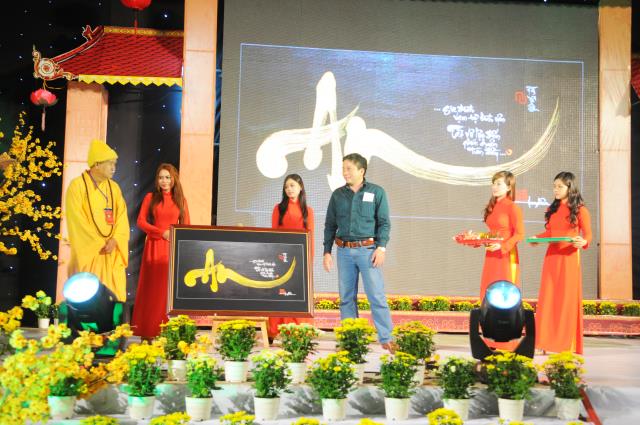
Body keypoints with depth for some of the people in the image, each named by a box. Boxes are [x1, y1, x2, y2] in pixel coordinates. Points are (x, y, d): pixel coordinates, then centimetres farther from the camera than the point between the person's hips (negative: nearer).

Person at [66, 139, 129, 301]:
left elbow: (122, 217, 6)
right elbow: (77, 221, -11)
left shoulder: (114, 188, 12)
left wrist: (114, 240, -11)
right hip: (88, 252, -5)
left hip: (112, 255, 5)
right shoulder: (77, 185, -5)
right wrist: (99, 243, -11)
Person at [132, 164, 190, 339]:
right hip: (154, 246, -1)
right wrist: (161, 233, -12)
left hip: (173, 247, 1)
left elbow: (186, 226, 10)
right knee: (152, 287, -1)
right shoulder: (150, 197, 5)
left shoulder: (180, 200, 9)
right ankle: (149, 332, 2)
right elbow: (141, 221, -1)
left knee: (171, 287, -1)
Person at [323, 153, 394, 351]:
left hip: (367, 250, -3)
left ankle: (386, 339, -4)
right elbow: (330, 225, 15)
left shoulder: (376, 192, 2)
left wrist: (381, 247, -10)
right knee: (346, 297, 7)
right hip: (344, 251, 4)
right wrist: (327, 251, 9)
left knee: (376, 295, -7)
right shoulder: (337, 195, 11)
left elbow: (384, 223, 1)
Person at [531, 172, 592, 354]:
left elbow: (588, 235, -4)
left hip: (569, 258, -5)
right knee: (548, 299, 3)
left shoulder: (580, 210, -4)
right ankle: (549, 342, 9)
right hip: (551, 257, 5)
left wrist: (583, 242, -25)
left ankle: (567, 344, 5)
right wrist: (537, 238, -1)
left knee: (567, 299, -1)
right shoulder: (552, 209, 12)